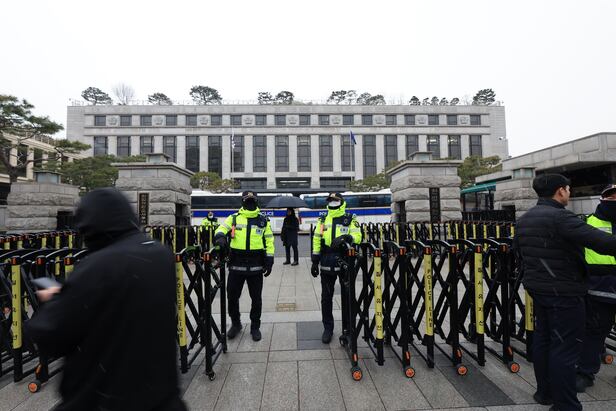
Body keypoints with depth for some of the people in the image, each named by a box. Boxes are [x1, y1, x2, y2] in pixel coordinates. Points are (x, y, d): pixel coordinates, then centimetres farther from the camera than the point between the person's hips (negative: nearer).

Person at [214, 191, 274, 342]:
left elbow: (269, 241, 5)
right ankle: (235, 324, 34)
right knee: (232, 297, 10)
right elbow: (222, 229, -6)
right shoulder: (234, 218, 5)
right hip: (236, 265, 1)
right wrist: (220, 237, -30)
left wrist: (269, 261, -1)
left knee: (256, 298, 11)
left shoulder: (263, 220, 5)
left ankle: (255, 327, 30)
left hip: (256, 266, 0)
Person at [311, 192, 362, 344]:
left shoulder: (350, 219, 3)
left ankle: (348, 328, 25)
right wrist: (315, 261, 5)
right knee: (326, 297, 9)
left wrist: (345, 237, -29)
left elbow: (357, 237, -9)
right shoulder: (323, 220, 10)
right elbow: (316, 241, 9)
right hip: (327, 264, 2)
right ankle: (328, 328, 25)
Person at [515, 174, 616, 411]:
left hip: (537, 289, 8)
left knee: (542, 339, 18)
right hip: (564, 291, -8)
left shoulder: (523, 219, 9)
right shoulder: (559, 217, -18)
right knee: (565, 347, 1)